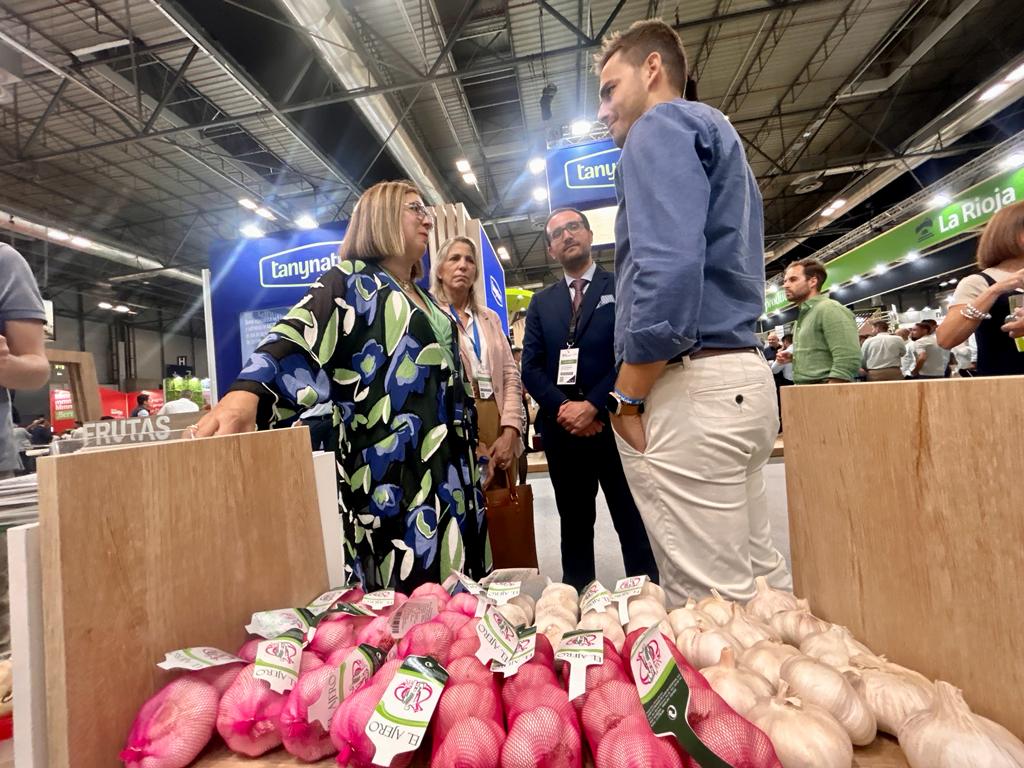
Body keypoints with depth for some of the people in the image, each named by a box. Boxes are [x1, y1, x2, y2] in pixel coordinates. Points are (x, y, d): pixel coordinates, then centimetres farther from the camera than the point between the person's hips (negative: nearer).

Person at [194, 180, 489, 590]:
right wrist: (246, 391, -41)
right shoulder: (352, 282, -3)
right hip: (393, 471, -7)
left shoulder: (426, 299, 19)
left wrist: (473, 453, 23)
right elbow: (298, 332, -22)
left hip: (447, 467, 8)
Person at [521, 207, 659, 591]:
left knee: (634, 525, 6)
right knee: (574, 525, 15)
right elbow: (531, 367, 5)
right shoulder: (540, 303, 14)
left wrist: (593, 406, -15)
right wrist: (562, 409, -11)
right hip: (562, 428, 3)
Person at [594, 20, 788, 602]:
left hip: (692, 385, -10)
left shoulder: (662, 126, -1)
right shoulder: (717, 135, 28)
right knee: (761, 577, 16)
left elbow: (669, 267, -19)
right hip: (744, 377, 10)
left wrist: (627, 397, -10)